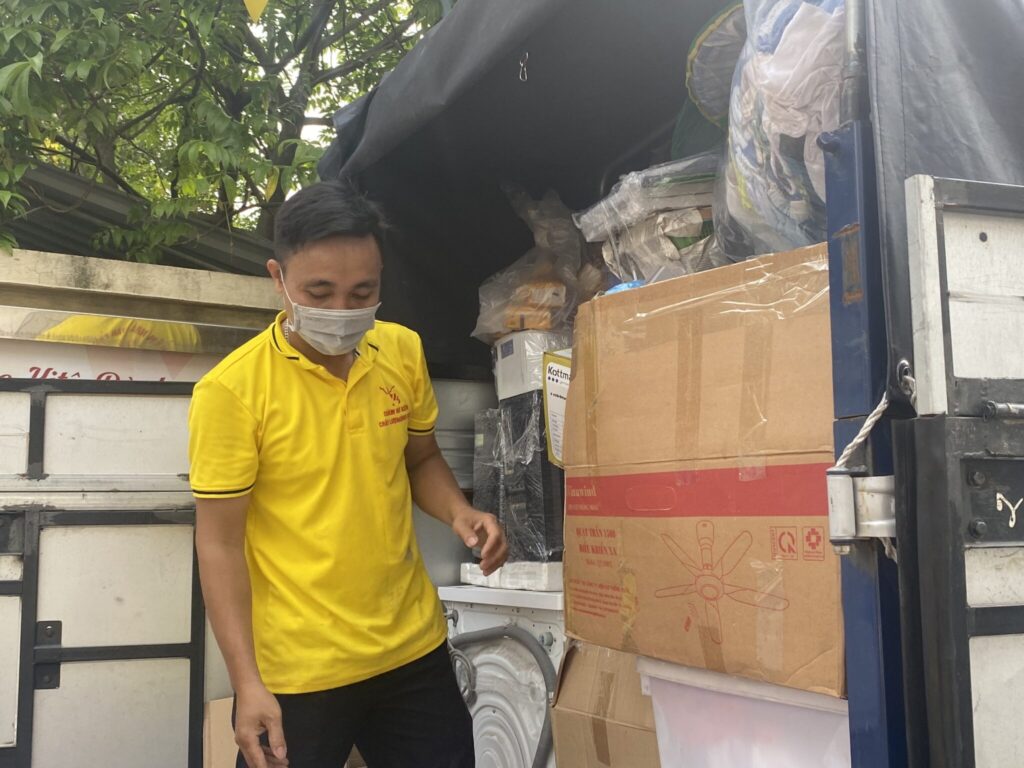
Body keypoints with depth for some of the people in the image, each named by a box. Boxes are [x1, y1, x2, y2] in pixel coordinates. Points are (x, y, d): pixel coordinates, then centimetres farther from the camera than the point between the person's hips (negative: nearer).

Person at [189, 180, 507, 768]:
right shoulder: (231, 390, -15)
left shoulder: (404, 352, -2)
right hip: (298, 671, -4)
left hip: (414, 649, 4)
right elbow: (220, 543, -11)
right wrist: (246, 682, -15)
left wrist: (459, 513, -6)